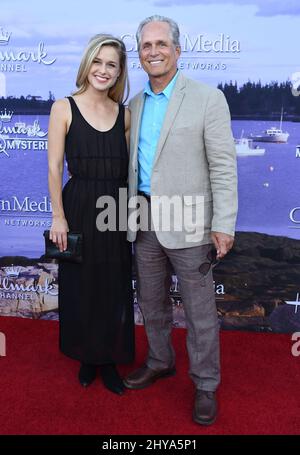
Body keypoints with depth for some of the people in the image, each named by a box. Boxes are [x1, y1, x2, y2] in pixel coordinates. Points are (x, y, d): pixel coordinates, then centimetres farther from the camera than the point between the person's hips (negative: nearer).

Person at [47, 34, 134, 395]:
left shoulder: (124, 114, 6)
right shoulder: (64, 108, -3)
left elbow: (127, 167, 9)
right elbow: (54, 167, -5)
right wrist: (58, 216, -9)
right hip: (79, 209, -3)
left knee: (115, 288, 9)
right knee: (81, 286, 9)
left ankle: (109, 360, 28)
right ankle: (87, 358, 31)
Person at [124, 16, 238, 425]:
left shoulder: (208, 99, -7)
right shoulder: (135, 105, 10)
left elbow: (224, 166, -10)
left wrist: (223, 225, -15)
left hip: (187, 224, -5)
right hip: (144, 223, 6)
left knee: (199, 311, 5)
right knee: (151, 302, 18)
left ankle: (205, 385, 23)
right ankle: (160, 362, 40)